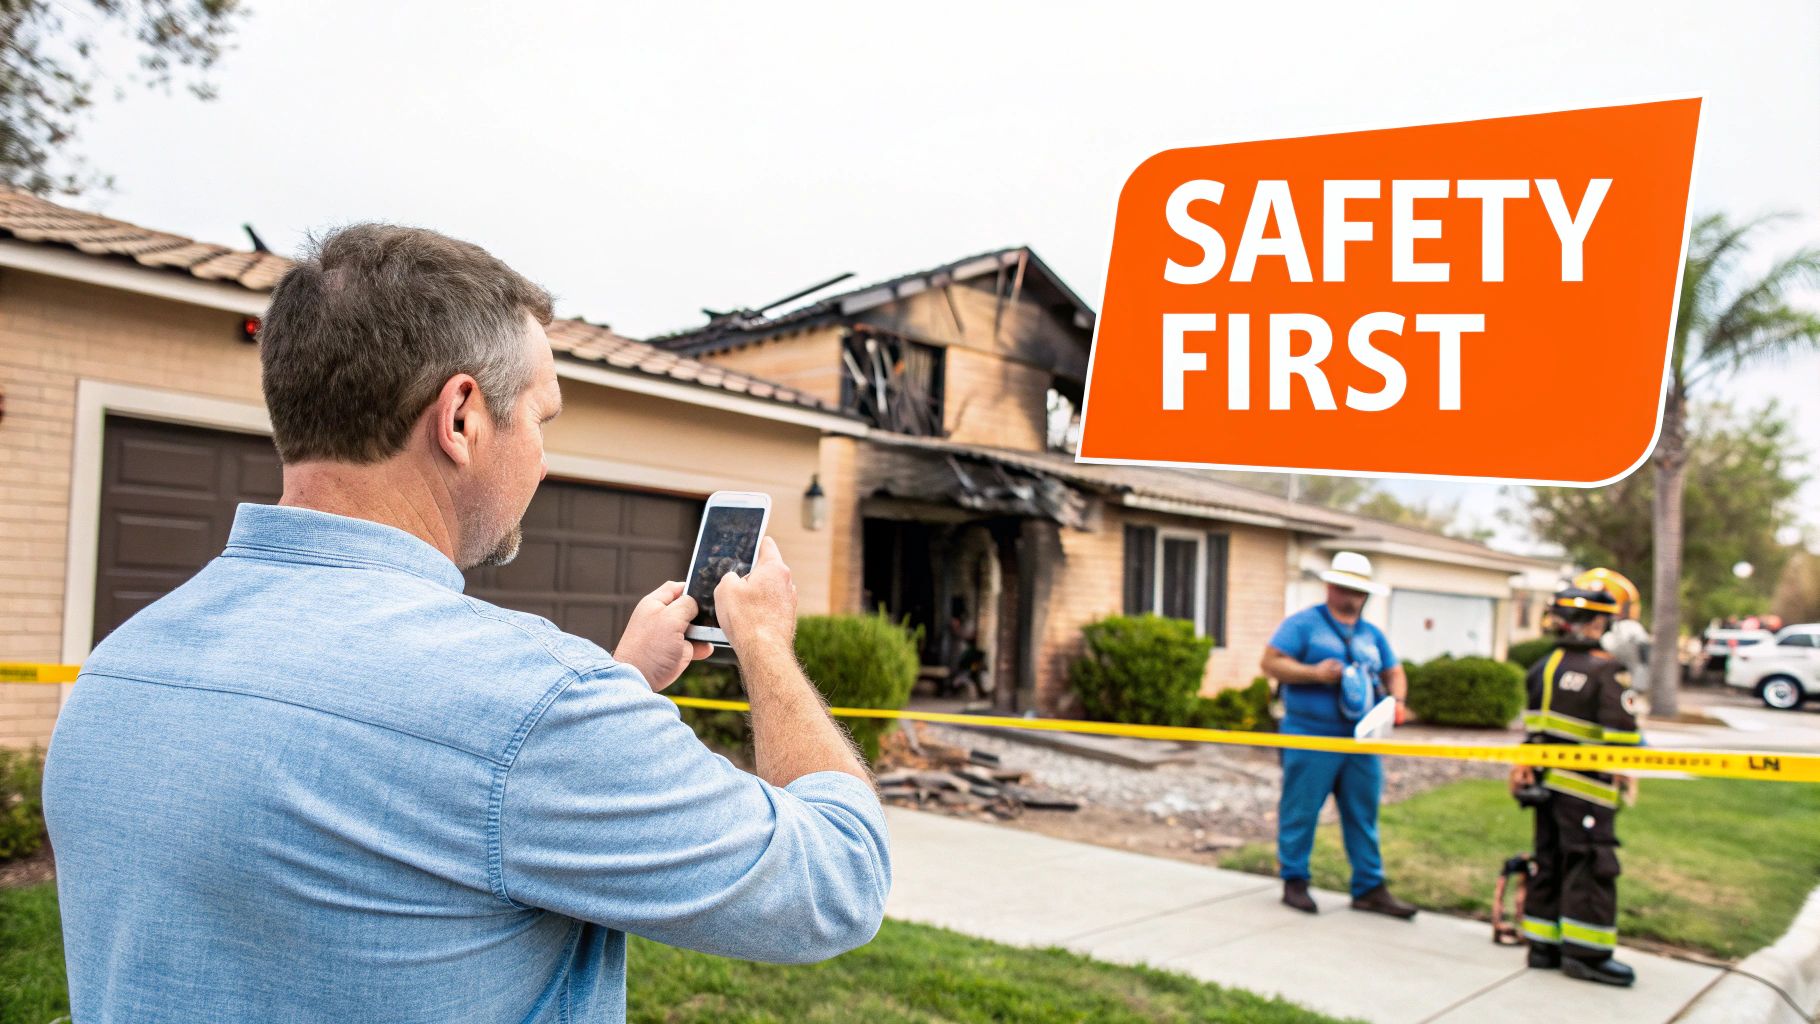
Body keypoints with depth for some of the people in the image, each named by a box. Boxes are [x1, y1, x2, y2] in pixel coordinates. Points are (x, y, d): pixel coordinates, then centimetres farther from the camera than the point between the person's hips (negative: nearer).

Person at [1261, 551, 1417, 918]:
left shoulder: (1372, 634, 19)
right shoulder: (1304, 623, -1)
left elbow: (1394, 673, 24)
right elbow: (1271, 663, -8)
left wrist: (1397, 699, 3)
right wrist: (1314, 673, -20)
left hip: (1362, 740, 6)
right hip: (1311, 737, -5)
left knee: (1364, 816, 7)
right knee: (1300, 812, 0)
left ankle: (1370, 888, 14)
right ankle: (1294, 881, 12)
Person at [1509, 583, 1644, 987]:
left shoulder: (1544, 666, 11)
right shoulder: (1607, 670, -13)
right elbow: (1621, 730, -15)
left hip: (1546, 781, 8)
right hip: (1586, 787, -8)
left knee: (1550, 860, 13)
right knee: (1591, 864, -2)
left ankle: (1543, 943, 18)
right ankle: (1586, 953, 1)